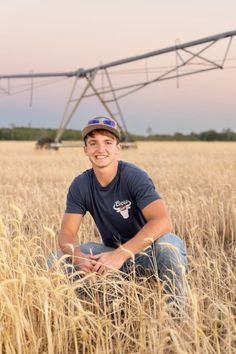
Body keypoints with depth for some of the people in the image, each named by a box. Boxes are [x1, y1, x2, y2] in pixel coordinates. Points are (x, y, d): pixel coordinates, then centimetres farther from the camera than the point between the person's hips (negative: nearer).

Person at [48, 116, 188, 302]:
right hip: (114, 253, 5)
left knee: (167, 243, -38)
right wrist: (78, 257, -31)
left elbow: (163, 221, -33)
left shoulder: (134, 176, -20)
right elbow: (67, 232, -7)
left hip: (147, 252, -4)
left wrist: (120, 254, -39)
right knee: (56, 261, -12)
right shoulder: (80, 185, -6)